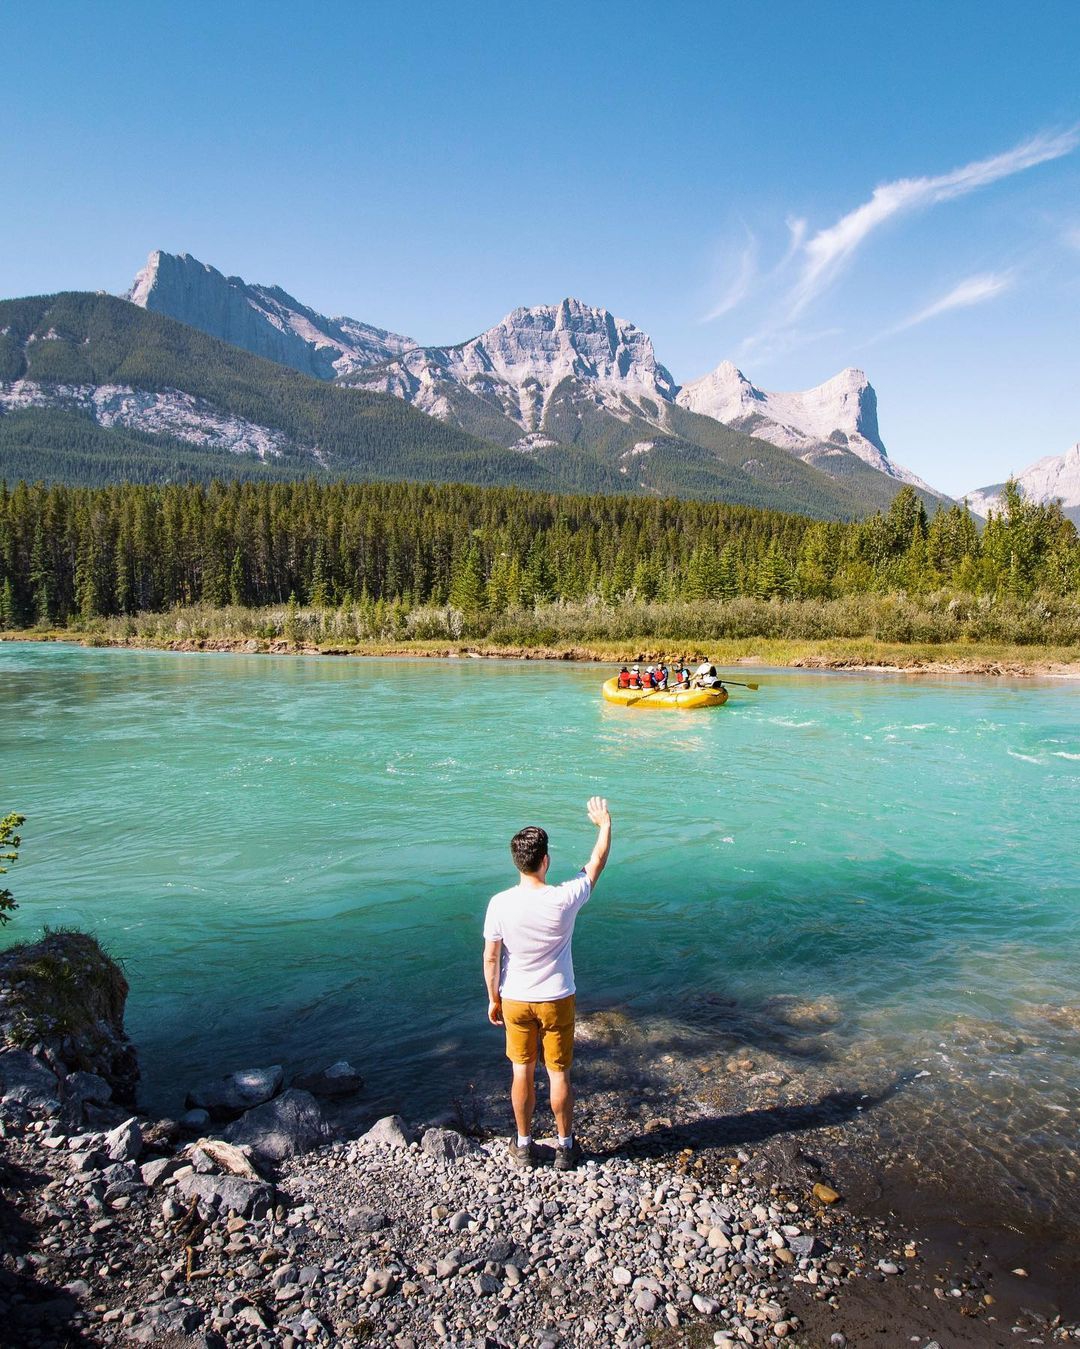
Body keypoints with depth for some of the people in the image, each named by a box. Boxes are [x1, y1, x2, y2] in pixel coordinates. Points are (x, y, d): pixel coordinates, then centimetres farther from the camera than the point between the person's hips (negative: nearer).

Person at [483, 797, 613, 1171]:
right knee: (559, 1074, 15)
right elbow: (597, 862, -4)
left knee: (522, 1073, 17)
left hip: (515, 1002, 1)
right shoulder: (564, 899, -21)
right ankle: (566, 1147, 30)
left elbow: (490, 958, -9)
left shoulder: (500, 904, -18)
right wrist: (604, 824, 11)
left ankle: (524, 1146, 32)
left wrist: (494, 999, 6)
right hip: (557, 1000, -1)